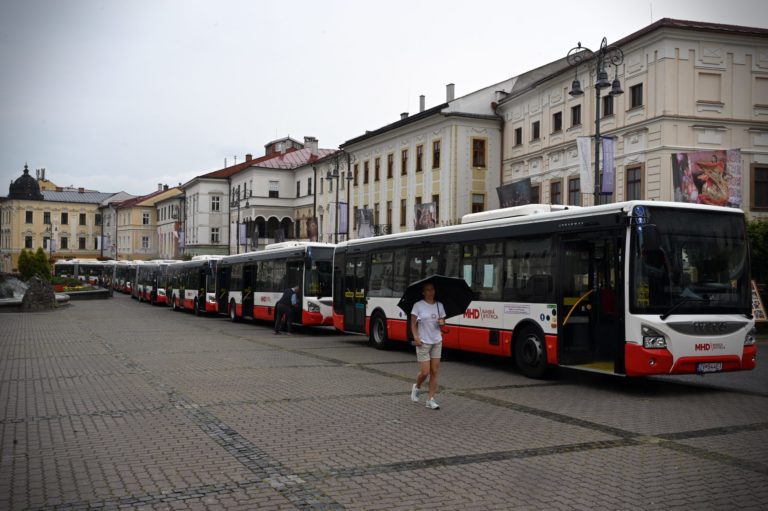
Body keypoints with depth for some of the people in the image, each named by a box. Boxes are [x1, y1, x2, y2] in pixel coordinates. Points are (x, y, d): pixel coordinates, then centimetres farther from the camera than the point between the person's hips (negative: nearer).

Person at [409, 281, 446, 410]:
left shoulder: (439, 305, 7)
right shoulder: (418, 305, -6)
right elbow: (413, 323, -4)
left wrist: (442, 322, -7)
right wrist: (416, 337, -17)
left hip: (437, 342, 4)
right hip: (423, 343, -4)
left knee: (434, 372, 2)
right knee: (425, 372, -6)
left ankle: (431, 399, 8)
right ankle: (417, 387, 26)